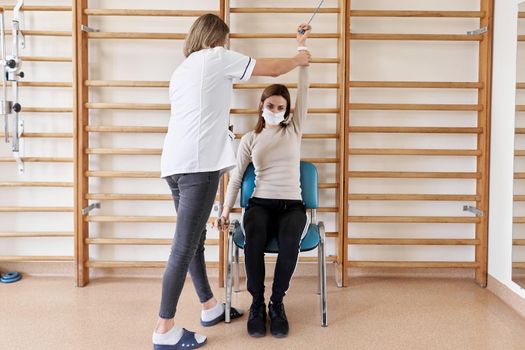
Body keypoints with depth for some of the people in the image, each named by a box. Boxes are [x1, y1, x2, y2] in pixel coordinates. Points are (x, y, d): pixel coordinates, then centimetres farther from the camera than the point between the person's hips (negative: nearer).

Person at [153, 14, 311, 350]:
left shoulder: (180, 71, 25)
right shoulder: (218, 57, 5)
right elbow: (273, 69, 10)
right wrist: (300, 59, 29)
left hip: (174, 164, 9)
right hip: (199, 164, -9)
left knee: (194, 240, 16)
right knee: (184, 247, -6)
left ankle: (210, 307, 30)